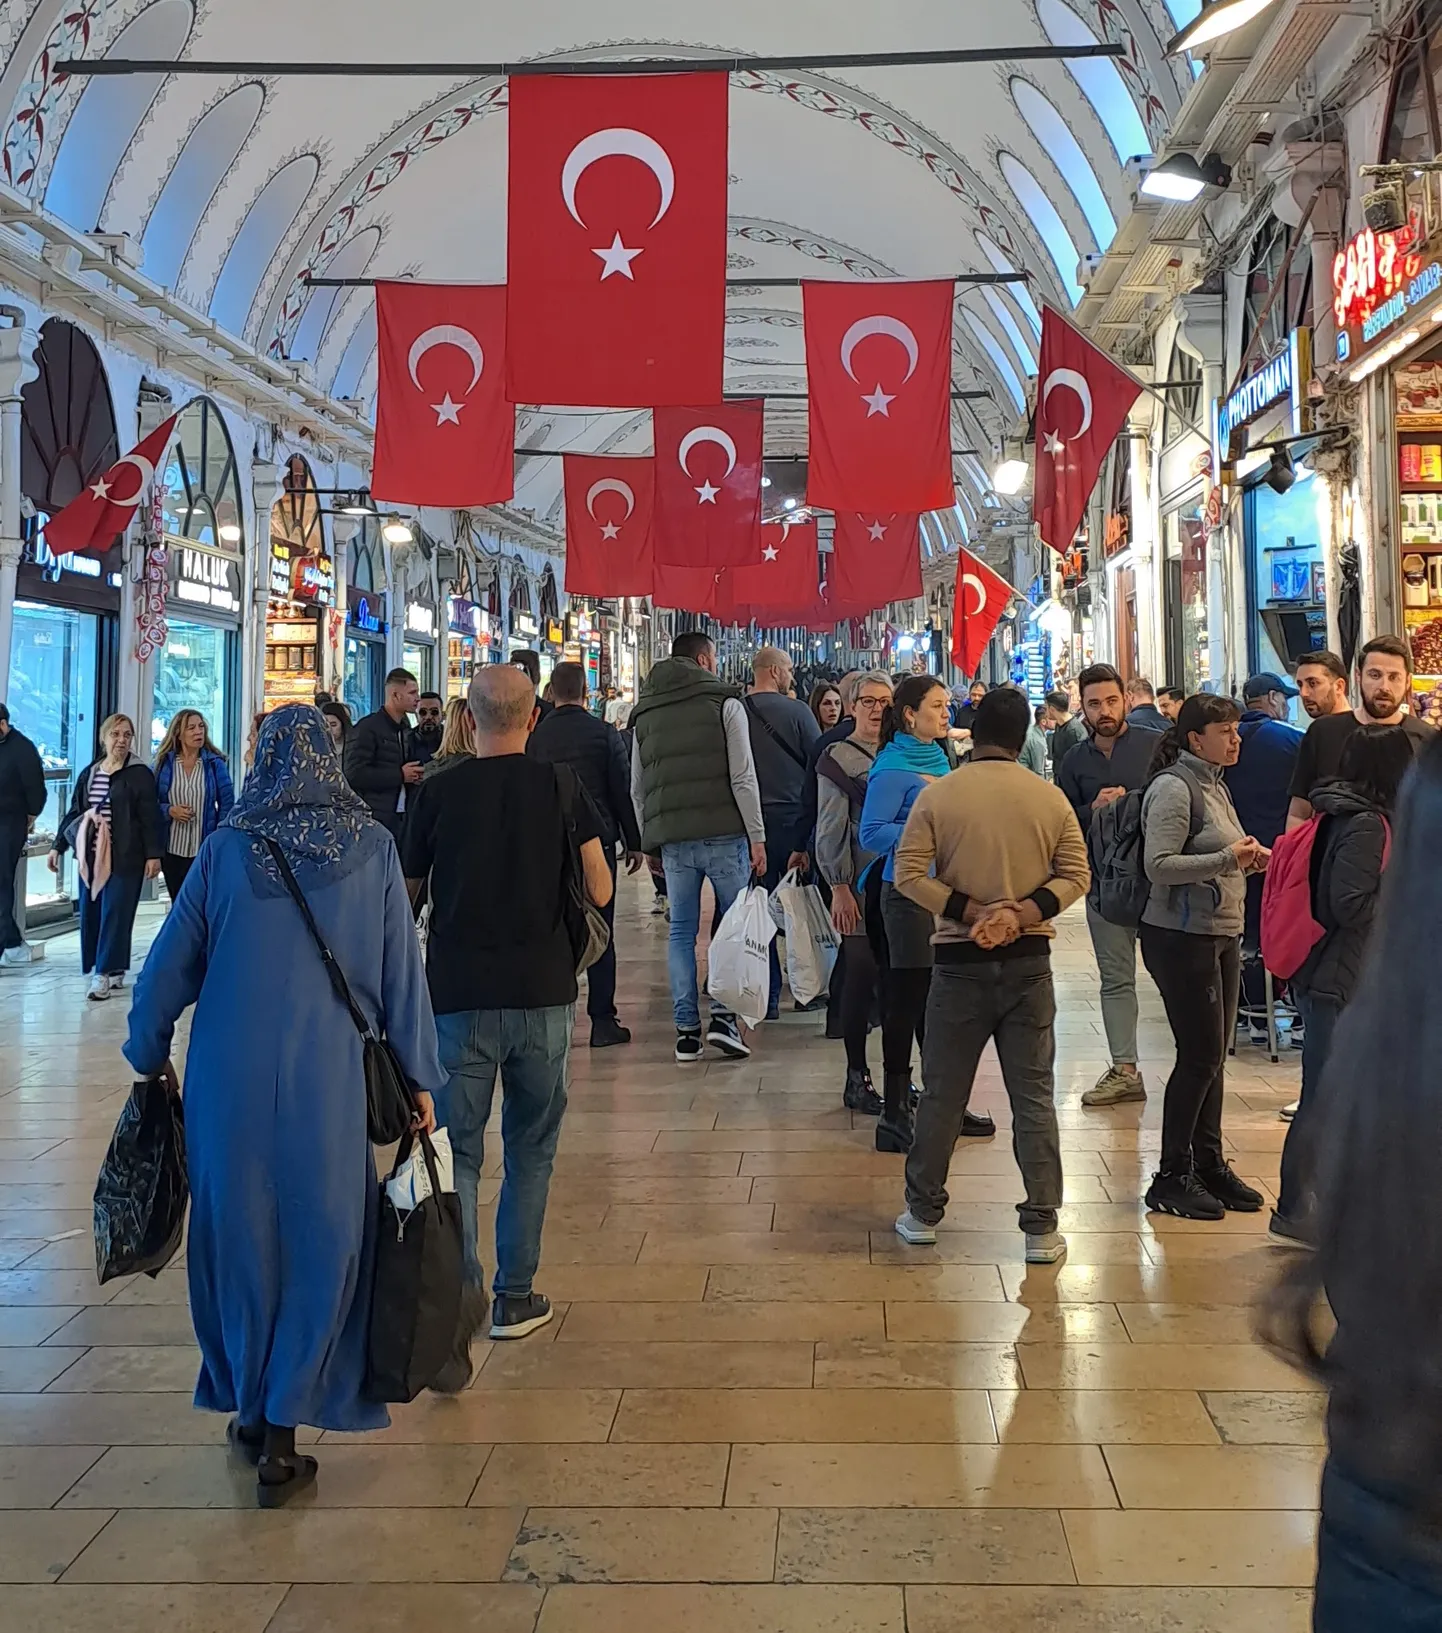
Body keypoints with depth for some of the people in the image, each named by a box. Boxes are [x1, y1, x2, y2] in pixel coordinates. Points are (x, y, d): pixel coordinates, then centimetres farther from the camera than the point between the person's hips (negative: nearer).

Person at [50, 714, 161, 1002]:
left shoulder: (140, 774, -3)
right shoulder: (88, 773, 13)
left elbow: (150, 818, -7)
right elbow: (73, 813, 18)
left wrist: (153, 854, -12)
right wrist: (58, 846, 16)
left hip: (124, 858, -6)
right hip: (91, 856, 6)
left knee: (115, 915, -6)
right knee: (90, 914, 6)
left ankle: (104, 973, -3)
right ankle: (115, 972, 14)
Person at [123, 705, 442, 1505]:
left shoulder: (225, 849, 1)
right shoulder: (371, 848, -1)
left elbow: (169, 965, 5)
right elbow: (402, 972, 0)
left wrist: (151, 1057, 20)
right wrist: (419, 1078, 5)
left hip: (227, 1076, 1)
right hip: (329, 1078, -1)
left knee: (236, 1233, 17)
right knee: (319, 1243, 9)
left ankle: (249, 1408, 30)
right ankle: (281, 1434, 12)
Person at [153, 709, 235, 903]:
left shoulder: (215, 763, 0)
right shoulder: (163, 762, 2)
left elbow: (227, 804, -1)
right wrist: (169, 810, -15)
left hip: (205, 849, -2)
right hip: (172, 849, 2)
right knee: (178, 904, 12)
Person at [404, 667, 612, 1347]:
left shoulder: (439, 791, -3)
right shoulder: (561, 785, -3)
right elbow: (600, 892, -1)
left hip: (459, 994, -1)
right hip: (542, 992, 1)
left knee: (458, 1149, 5)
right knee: (531, 1148, 15)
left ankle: (459, 1282, -17)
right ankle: (515, 1296, 22)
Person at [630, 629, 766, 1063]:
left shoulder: (644, 714, 14)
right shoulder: (724, 703, 0)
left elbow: (638, 789, 14)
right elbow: (743, 777, -7)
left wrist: (650, 842, 17)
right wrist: (757, 836, -5)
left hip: (671, 839, 4)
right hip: (723, 833, -4)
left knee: (681, 931, 9)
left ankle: (686, 1029, 8)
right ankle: (723, 1016, -1)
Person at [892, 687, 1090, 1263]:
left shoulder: (937, 795, -5)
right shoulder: (1051, 798, 0)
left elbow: (909, 875, -10)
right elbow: (1075, 875, -2)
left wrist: (973, 912, -11)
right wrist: (1021, 913, -11)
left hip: (959, 960, -1)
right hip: (1029, 961, 1)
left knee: (942, 1093, 11)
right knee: (1034, 1097, 7)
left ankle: (923, 1212, 22)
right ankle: (1042, 1229, 10)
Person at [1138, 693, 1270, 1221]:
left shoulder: (1214, 785, 14)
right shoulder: (1173, 787, -14)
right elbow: (1159, 865, -22)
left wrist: (1249, 860, 4)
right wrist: (1227, 858, -25)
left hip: (1221, 935, 9)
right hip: (1182, 938, -9)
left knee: (1214, 1056, 13)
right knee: (1200, 1056, -4)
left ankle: (1209, 1164, 24)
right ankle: (1171, 1177, 7)